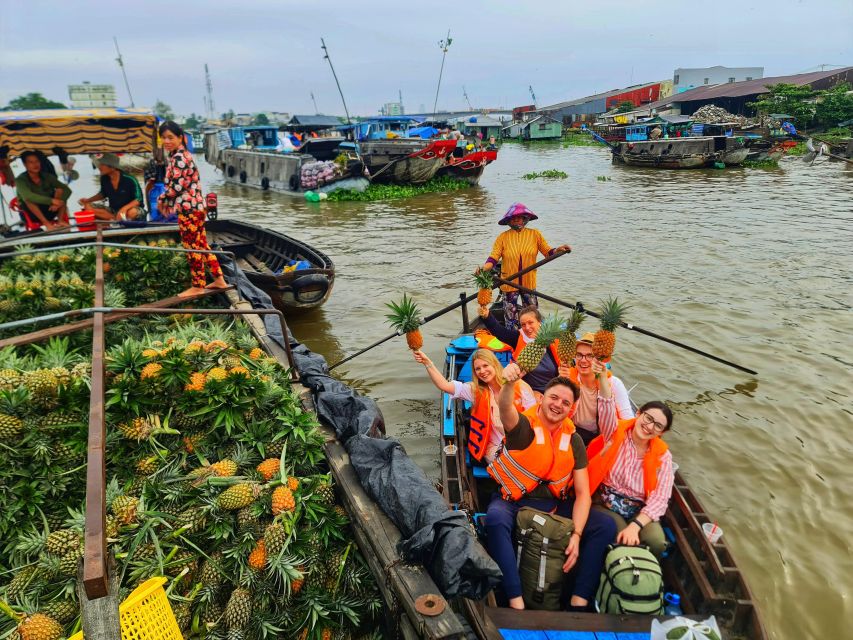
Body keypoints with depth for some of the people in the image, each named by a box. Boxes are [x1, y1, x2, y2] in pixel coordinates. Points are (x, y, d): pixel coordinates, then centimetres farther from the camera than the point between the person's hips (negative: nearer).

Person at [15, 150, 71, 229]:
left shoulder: (47, 176, -1)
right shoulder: (20, 180, -13)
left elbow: (68, 190, -10)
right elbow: (27, 197, -34)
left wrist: (57, 203, -28)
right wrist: (52, 201, -42)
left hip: (49, 210, 4)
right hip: (31, 214, -4)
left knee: (60, 190, -15)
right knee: (29, 199, -33)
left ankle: (60, 220, -25)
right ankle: (46, 223, -36)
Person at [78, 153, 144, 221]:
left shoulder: (129, 180, -19)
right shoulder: (104, 179, -2)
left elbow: (138, 199, -19)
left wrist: (124, 208, -36)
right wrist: (88, 200, 4)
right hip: (113, 210, 6)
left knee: (132, 212, -42)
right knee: (87, 207, -14)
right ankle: (117, 219, -21)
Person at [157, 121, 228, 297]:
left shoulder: (178, 158, -16)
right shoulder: (183, 155, 15)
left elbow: (177, 186, -21)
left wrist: (162, 200, -5)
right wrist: (167, 202, 17)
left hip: (189, 209, -10)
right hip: (196, 206, 10)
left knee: (193, 247, -1)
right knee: (201, 245, 14)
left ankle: (197, 286, 9)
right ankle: (219, 279, 19)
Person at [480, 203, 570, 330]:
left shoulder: (535, 234, 3)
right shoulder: (503, 237, -2)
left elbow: (548, 252, 3)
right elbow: (493, 257, -10)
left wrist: (558, 250, -17)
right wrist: (483, 269, -28)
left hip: (529, 283, 2)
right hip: (509, 284, -1)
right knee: (511, 320, 3)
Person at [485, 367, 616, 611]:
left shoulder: (573, 440, 4)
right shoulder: (522, 425, -9)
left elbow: (582, 493, 0)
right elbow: (505, 407, -35)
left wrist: (576, 535, -14)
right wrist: (509, 383, -59)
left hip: (555, 504, 4)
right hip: (513, 501, -4)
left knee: (606, 525, -13)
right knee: (496, 518, -37)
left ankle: (579, 602, -12)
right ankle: (517, 603, -34)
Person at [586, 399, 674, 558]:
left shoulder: (663, 456, -1)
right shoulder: (616, 431, -4)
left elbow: (660, 498, -10)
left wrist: (635, 525, -24)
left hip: (639, 511, 2)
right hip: (605, 505, -2)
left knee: (656, 541, -27)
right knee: (623, 541, -29)